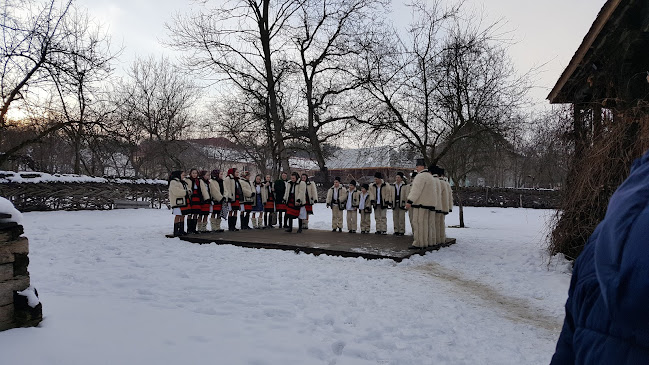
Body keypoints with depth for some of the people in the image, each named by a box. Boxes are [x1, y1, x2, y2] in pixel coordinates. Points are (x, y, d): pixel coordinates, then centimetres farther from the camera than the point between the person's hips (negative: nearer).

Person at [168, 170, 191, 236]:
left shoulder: (183, 182, 20)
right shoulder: (173, 182, -10)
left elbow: (187, 188, 25)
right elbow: (176, 191, -22)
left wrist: (189, 191, 1)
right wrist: (185, 192, -19)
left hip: (183, 202, 9)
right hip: (177, 202, -9)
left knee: (182, 216, 12)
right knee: (178, 216, -9)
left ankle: (181, 230, 20)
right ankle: (176, 232, -4)